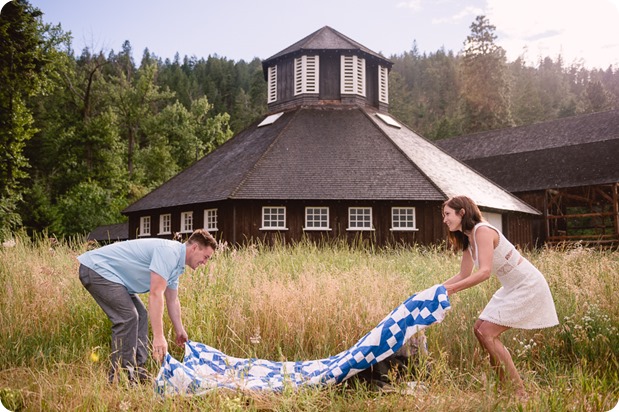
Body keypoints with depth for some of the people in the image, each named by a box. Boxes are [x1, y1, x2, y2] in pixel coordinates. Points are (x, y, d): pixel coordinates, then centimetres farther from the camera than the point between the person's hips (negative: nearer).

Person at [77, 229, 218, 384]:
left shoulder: (176, 263, 9)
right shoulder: (169, 252, -23)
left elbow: (172, 301, 21)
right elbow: (156, 294, -29)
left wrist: (180, 331, 29)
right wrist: (158, 336, -29)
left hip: (106, 272, 11)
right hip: (96, 268, -11)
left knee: (140, 315, 9)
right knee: (127, 317, -16)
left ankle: (136, 371, 11)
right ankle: (119, 378, -9)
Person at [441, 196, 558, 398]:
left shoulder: (482, 231, -21)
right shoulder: (468, 240, 8)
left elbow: (485, 271, -31)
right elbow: (464, 275, 13)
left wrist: (452, 289, -34)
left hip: (528, 287, -10)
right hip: (512, 288, 10)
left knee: (487, 333, -12)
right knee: (479, 329, 8)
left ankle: (520, 393, -6)